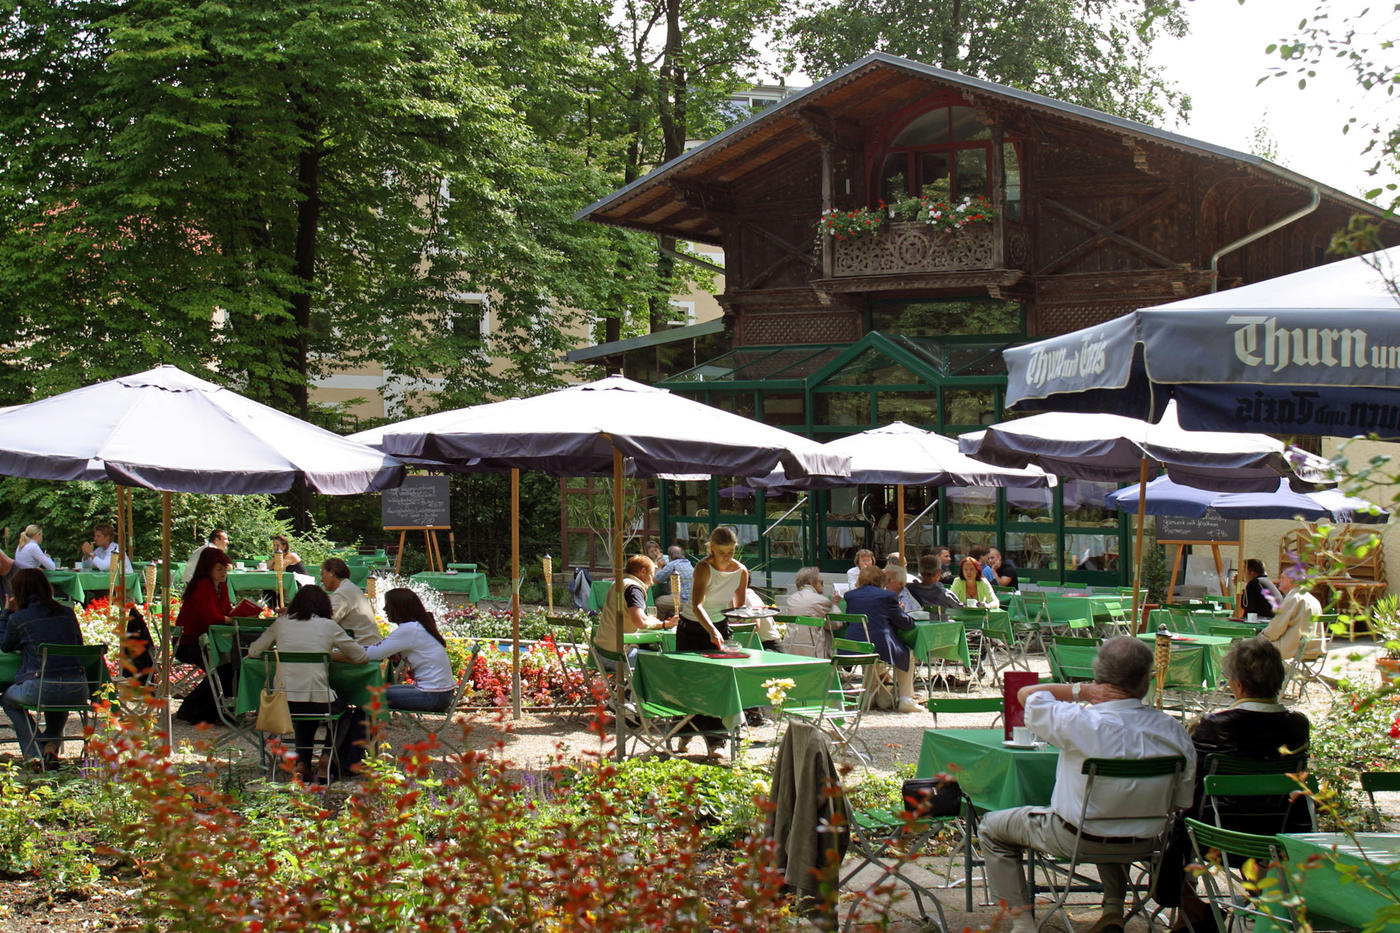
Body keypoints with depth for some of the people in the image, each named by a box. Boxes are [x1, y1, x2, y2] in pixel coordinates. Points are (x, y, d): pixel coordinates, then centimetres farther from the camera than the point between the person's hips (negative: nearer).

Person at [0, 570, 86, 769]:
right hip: (78, 692, 4)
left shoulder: (18, 619, 0)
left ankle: (35, 753, 15)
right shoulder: (68, 613, 11)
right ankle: (52, 745, 23)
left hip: (40, 689, -4)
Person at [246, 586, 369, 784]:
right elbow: (361, 657, 8)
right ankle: (326, 757, 13)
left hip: (284, 703, 3)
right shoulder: (328, 626, 1)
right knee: (342, 708, 31)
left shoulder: (280, 624, 8)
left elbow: (253, 652, 19)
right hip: (318, 700, -3)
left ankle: (302, 763, 22)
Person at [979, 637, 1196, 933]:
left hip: (1077, 840, -4)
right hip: (1144, 843, 4)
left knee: (993, 827, 19)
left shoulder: (1081, 723, -27)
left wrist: (1081, 691, -13)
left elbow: (1027, 694, -11)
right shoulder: (1173, 731, -16)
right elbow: (1182, 801, -5)